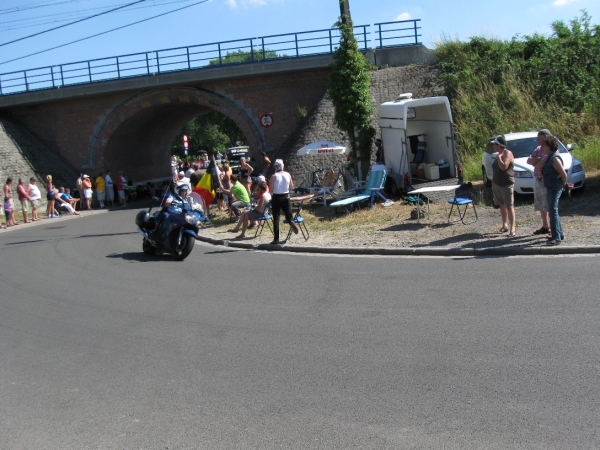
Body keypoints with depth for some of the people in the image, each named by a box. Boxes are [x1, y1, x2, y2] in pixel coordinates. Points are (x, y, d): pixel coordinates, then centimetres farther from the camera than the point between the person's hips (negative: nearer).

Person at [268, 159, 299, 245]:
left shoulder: (274, 176, -12)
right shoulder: (288, 175, 0)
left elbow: (271, 189, -12)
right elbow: (292, 187, 7)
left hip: (276, 198, -3)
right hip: (286, 197, 3)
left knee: (276, 218, 4)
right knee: (289, 216, 15)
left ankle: (276, 239, 3)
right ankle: (292, 223, -21)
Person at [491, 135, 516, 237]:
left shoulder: (508, 153, -13)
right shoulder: (500, 154, 13)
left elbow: (504, 167, -26)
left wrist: (499, 157, -18)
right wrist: (493, 179, 18)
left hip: (507, 184, -9)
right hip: (496, 184, 9)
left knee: (509, 206, -8)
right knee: (502, 205, 11)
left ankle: (512, 228, -8)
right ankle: (505, 225, 18)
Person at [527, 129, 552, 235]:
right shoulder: (538, 149, 14)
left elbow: (540, 164, -25)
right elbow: (528, 160, 6)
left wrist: (534, 162, -5)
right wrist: (538, 160, -13)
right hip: (538, 181, 9)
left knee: (549, 206, -9)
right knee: (541, 206, 16)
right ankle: (545, 227, 28)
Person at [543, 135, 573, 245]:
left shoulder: (555, 158, -18)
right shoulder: (550, 157, 11)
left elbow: (564, 174, -20)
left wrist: (564, 185, -6)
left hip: (555, 188, -11)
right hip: (550, 187, 11)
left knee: (553, 212, -11)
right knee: (553, 212, 17)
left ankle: (556, 237, -11)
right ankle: (559, 234, 27)